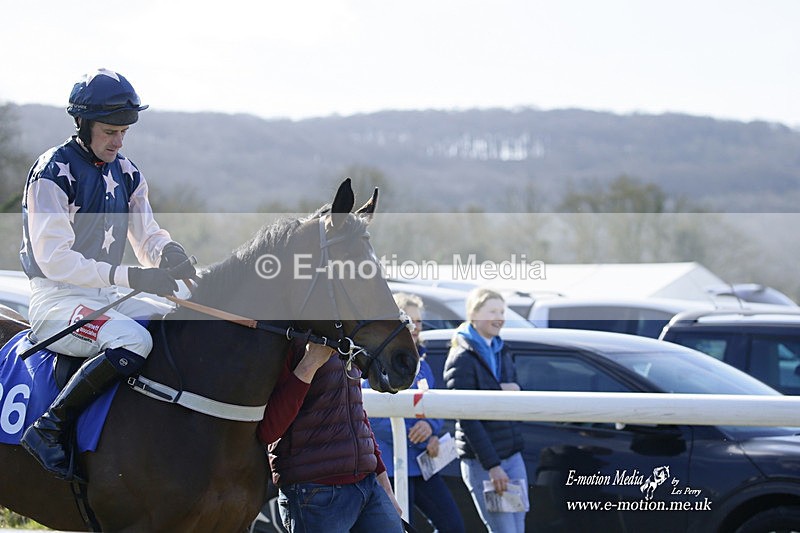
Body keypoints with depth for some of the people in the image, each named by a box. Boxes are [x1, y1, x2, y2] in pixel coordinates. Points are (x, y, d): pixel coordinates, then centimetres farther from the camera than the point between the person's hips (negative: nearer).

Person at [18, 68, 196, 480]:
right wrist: (130, 277, -28)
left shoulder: (125, 173, 11)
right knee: (132, 340, -34)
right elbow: (54, 259, -20)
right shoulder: (53, 172, -13)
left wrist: (168, 253, -15)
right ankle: (48, 429, -27)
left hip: (107, 296, 8)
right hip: (55, 300, -8)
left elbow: (148, 236, 12)